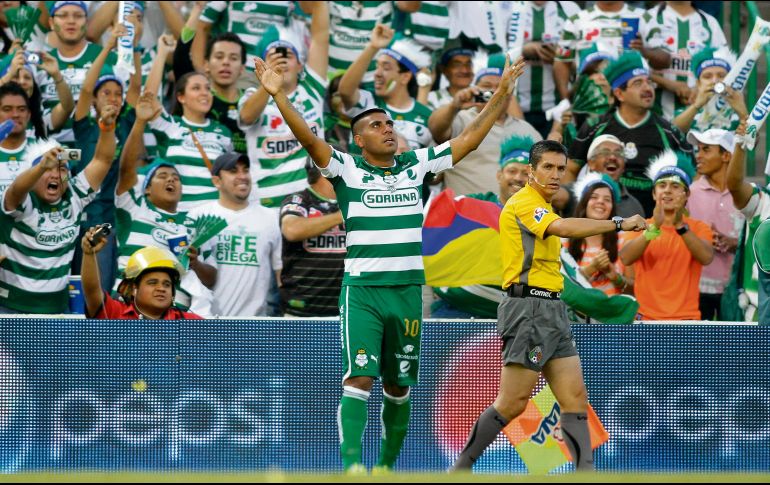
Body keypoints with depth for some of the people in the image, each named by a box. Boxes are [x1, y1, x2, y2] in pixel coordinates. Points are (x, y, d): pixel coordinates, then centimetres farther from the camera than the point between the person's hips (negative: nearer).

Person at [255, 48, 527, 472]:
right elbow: (309, 139, -14)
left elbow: (470, 138, 11)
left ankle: (387, 465, 23)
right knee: (360, 378, -16)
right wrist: (279, 95, -27)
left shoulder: (417, 166, 9)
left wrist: (502, 92, 7)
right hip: (362, 290, -4)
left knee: (399, 386, 10)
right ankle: (352, 465, -21)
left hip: (408, 291, 4)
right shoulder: (347, 170, -1)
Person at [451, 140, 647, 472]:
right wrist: (619, 224, -34)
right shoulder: (524, 203, -12)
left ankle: (585, 472, -4)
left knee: (575, 398, 0)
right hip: (528, 307, -10)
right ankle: (461, 467, 3)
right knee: (512, 404, -8)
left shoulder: (542, 207, 21)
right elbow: (563, 228, -30)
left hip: (552, 309, 10)